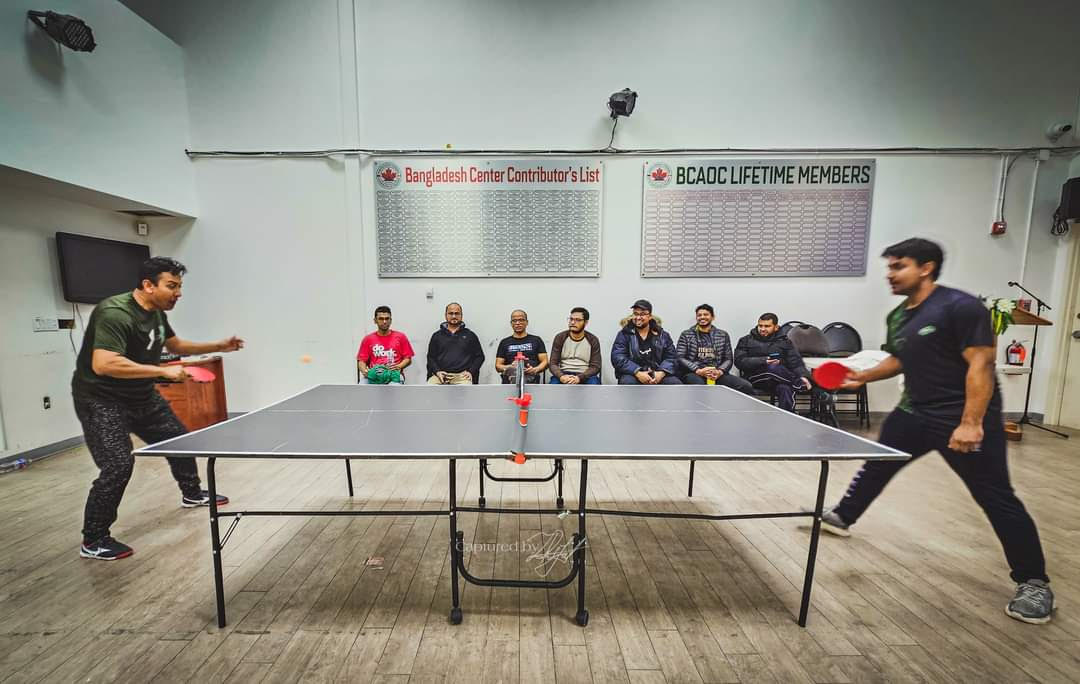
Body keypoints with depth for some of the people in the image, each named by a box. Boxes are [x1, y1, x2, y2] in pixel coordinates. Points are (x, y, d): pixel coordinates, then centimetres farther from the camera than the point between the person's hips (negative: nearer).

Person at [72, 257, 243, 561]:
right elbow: (103, 365, -37)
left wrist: (219, 346, 7)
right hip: (101, 400, -9)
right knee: (118, 465, -15)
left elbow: (175, 344, 17)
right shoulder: (114, 313, -28)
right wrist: (163, 371, -35)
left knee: (179, 438, 17)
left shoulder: (156, 313, 0)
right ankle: (92, 541, 6)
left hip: (141, 396, 9)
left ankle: (192, 493, 39)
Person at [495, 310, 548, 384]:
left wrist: (535, 369, -12)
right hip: (510, 381, 1)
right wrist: (509, 367, -8)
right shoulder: (505, 342, 20)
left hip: (531, 380, -1)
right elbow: (498, 366, 15)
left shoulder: (536, 340, 17)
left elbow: (545, 362, 11)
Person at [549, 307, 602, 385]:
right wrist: (561, 376, -22)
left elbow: (595, 366, -3)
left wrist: (579, 378, -21)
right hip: (564, 374, 0)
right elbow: (553, 363, 0)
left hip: (585, 376, 0)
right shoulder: (560, 338, 4)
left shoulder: (593, 340, 3)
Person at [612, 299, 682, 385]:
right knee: (627, 382, -34)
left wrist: (661, 373, -14)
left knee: (677, 384, -22)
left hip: (657, 375, 3)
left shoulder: (662, 335, 12)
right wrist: (638, 373, -19)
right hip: (633, 375, -2)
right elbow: (617, 358, -8)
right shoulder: (624, 334, 4)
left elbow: (670, 357, 6)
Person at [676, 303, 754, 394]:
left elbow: (728, 359, 13)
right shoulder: (686, 335, 10)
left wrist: (720, 371, -9)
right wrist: (698, 370, -13)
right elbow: (680, 358, 1)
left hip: (717, 374, 3)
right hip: (693, 374, -3)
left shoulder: (723, 335, 17)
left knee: (747, 386, -21)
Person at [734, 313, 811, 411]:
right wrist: (763, 361, -14)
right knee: (773, 368, -32)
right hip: (755, 378, -1)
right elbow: (739, 361, -1)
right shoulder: (746, 340, 12)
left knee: (785, 389, -34)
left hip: (779, 380, 1)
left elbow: (796, 362, 7)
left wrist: (803, 375, -14)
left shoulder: (784, 341, 18)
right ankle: (801, 384, -14)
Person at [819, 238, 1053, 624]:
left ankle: (1033, 582, 21)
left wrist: (971, 424, -27)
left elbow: (981, 365, -22)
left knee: (997, 499, 0)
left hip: (964, 420, -7)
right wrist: (865, 377, 5)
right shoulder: (897, 317, 7)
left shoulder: (961, 307, -17)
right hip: (914, 413, 8)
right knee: (876, 465, 17)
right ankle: (841, 518, 35)